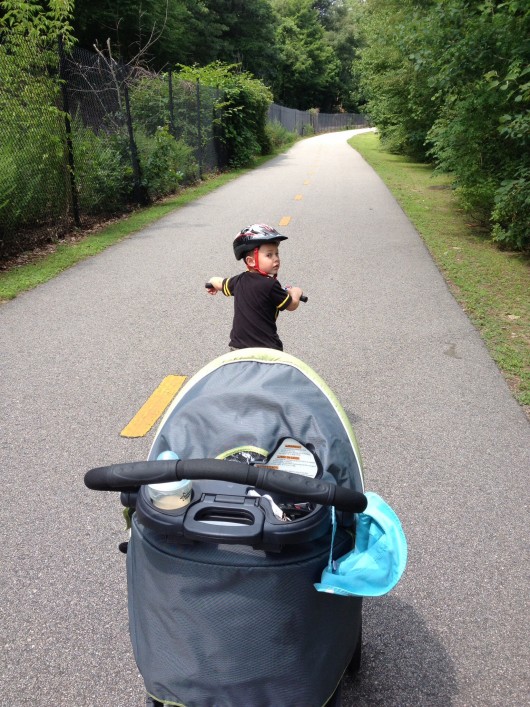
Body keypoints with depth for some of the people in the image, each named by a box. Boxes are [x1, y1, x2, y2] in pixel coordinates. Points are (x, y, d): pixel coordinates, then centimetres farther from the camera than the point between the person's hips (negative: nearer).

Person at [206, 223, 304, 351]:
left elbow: (221, 283, 22)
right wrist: (295, 292, 17)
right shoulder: (270, 285, -18)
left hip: (238, 346, 6)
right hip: (266, 349, -6)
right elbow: (292, 305, -5)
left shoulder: (239, 281, 0)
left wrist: (212, 283, 46)